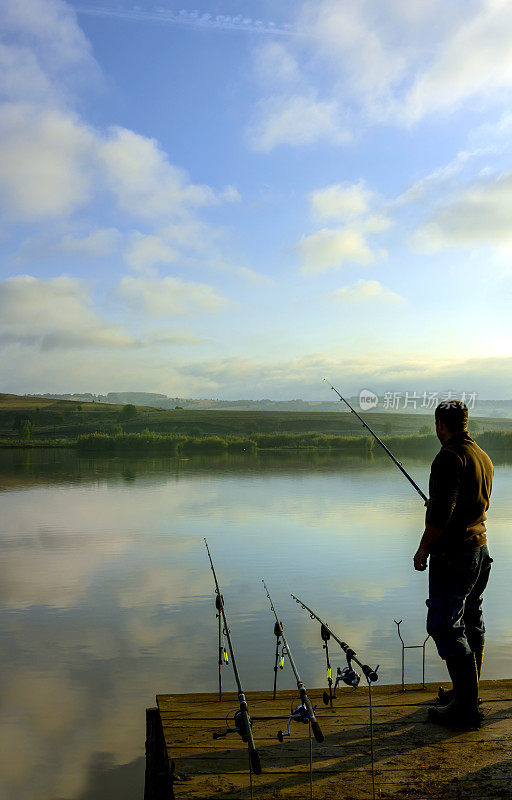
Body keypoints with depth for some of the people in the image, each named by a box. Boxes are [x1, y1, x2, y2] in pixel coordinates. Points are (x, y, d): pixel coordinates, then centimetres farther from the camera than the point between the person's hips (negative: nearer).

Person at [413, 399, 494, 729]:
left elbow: (441, 514, -24)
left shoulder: (450, 457, -19)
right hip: (480, 548, 10)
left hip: (452, 554, -10)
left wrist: (423, 549, -12)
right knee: (471, 624, 17)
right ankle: (467, 693, 30)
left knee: (446, 627, -4)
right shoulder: (484, 457, 10)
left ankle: (466, 708, 1)